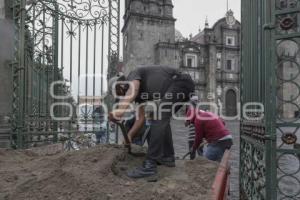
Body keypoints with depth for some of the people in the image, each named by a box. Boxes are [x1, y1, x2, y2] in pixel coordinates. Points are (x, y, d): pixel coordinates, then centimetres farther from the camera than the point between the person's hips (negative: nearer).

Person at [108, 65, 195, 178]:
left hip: (181, 81, -10)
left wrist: (120, 110, -33)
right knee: (162, 119, 17)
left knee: (159, 116, -17)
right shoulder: (138, 94, 22)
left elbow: (133, 88, -25)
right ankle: (168, 157, 21)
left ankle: (150, 164, -16)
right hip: (183, 86, 10)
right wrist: (129, 136, 17)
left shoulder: (133, 75, 0)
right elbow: (141, 117, 20)